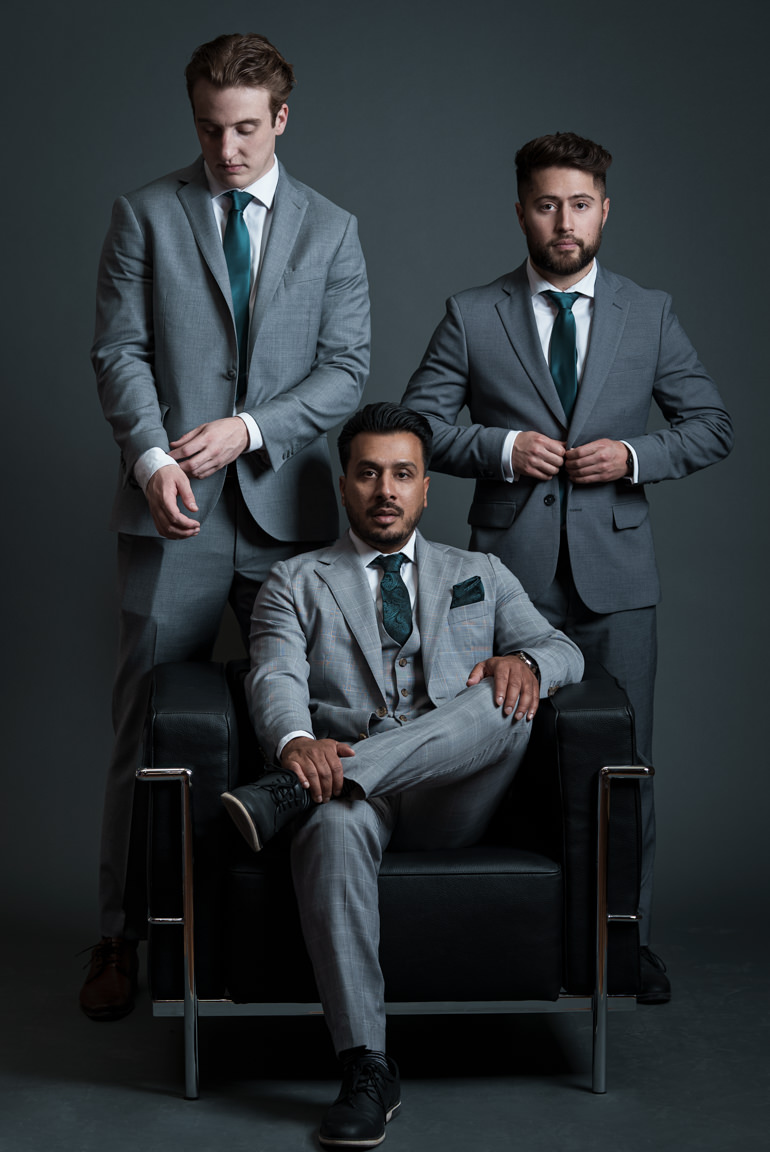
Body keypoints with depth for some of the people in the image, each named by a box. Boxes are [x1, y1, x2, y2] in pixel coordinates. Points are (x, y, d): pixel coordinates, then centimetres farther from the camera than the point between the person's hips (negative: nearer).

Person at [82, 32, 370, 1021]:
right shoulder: (145, 215, 7)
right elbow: (120, 353, 0)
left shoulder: (331, 231, 11)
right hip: (175, 513, -1)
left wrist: (247, 429, -11)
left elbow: (345, 373, 3)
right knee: (148, 731, 1)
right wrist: (153, 458, -16)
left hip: (287, 508, 2)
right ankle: (123, 938, 10)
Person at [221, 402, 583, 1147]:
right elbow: (276, 679, -1)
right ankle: (366, 1071, -38)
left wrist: (525, 660, -17)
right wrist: (296, 741, -26)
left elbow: (565, 651, 10)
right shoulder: (295, 583, 18)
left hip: (450, 800, 2)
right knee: (336, 826, -39)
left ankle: (288, 796, -37)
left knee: (508, 699, -30)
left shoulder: (481, 576, 24)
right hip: (347, 785, -1)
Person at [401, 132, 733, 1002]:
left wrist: (636, 456, -8)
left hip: (615, 571, 1)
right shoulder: (471, 316, 4)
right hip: (510, 570, -1)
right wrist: (502, 448, -12)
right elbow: (416, 426, 2)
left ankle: (627, 936, 16)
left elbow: (712, 424, 10)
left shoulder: (650, 315, 8)